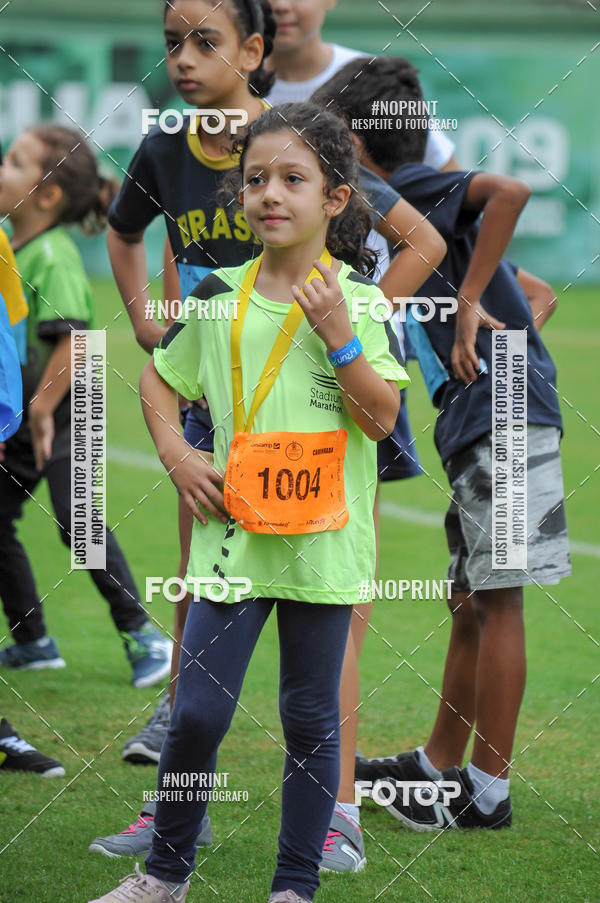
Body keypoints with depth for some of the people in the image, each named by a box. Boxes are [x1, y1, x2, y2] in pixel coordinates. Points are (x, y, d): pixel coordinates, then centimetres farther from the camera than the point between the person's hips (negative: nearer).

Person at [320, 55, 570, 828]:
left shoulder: (413, 189, -4)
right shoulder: (416, 216, 24)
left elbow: (511, 191, -23)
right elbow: (540, 295, 27)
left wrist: (470, 301, -21)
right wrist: (508, 345, 13)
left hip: (500, 416, -10)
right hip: (480, 422, 10)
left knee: (497, 600, -6)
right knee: (470, 605, 16)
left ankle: (487, 792, -4)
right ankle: (438, 765, 25)